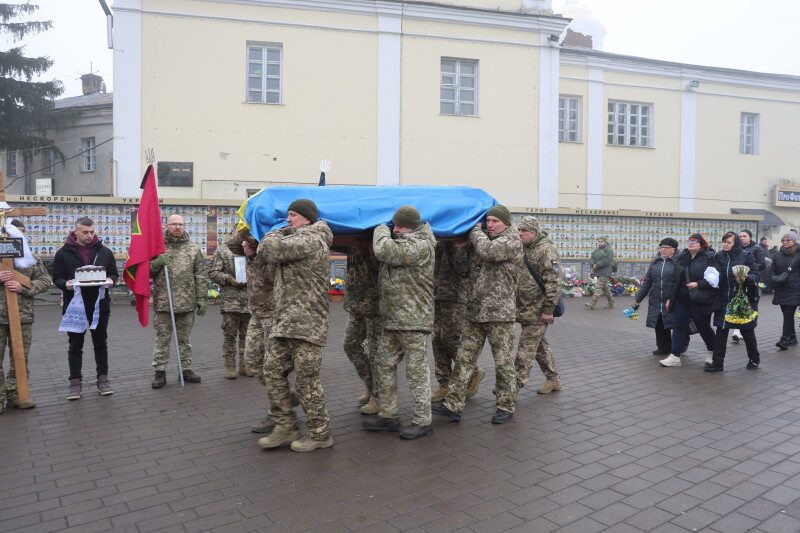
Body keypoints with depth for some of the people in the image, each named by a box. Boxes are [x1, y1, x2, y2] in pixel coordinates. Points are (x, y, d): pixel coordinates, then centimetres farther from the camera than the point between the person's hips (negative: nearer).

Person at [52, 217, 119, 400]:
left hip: (100, 305, 1)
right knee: (75, 345, 8)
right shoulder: (64, 253, -1)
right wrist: (66, 284, -20)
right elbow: (57, 278, 2)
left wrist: (110, 280, -12)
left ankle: (102, 379, 19)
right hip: (74, 306, -1)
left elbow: (114, 274, 10)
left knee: (101, 343, 10)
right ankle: (75, 381, 17)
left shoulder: (105, 252, 4)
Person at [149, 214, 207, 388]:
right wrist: (157, 262, -15)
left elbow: (200, 276, 7)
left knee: (184, 338, 11)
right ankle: (160, 372, 12)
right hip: (162, 302, -1)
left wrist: (201, 299, 2)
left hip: (187, 302, 1)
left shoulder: (193, 249, 8)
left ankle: (186, 369, 20)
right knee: (162, 338, 4)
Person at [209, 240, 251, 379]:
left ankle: (244, 365, 18)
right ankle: (230, 366, 11)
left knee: (247, 335, 9)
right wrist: (228, 279, -12)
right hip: (230, 301, -3)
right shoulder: (222, 251, 5)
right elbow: (213, 273, 2)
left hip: (249, 301, 3)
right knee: (229, 335, 1)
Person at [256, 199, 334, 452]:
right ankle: (286, 427, 20)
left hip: (306, 323, -10)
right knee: (273, 371, 9)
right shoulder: (294, 240, 23)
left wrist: (278, 232, 3)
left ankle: (320, 434, 11)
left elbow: (270, 249, -15)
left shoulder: (311, 240, -10)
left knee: (306, 379, -3)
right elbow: (266, 252, 23)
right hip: (285, 322, 10)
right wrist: (283, 231, 15)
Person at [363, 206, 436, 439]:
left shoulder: (421, 246, -17)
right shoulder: (400, 241, 14)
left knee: (416, 370, -1)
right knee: (384, 364, 14)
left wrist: (381, 230, -7)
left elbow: (385, 251, -26)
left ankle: (422, 422, 11)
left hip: (413, 321, -10)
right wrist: (385, 231, 17)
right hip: (392, 320, 10)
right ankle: (388, 415, 26)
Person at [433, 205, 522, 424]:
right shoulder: (485, 239, 17)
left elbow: (487, 250, -25)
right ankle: (453, 405, 9)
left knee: (503, 362, 4)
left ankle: (506, 406, 18)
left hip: (499, 313, -7)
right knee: (464, 358, 5)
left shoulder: (512, 241, -7)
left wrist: (475, 231, -7)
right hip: (475, 312, 7)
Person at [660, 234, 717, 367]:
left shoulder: (708, 258, -7)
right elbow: (675, 279, 14)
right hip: (682, 299, 5)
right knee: (679, 326, 2)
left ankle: (713, 352, 32)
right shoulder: (682, 258, 11)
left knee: (703, 327, 8)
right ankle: (675, 356, 4)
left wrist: (698, 284, -25)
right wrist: (670, 297, 13)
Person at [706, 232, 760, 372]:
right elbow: (718, 276, 4)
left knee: (747, 331, 11)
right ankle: (717, 362, 5)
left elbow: (756, 275, -5)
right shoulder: (719, 257, 6)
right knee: (721, 331, 1)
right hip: (724, 301, 3)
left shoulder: (746, 256, -4)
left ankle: (754, 359, 30)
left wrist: (748, 277, -26)